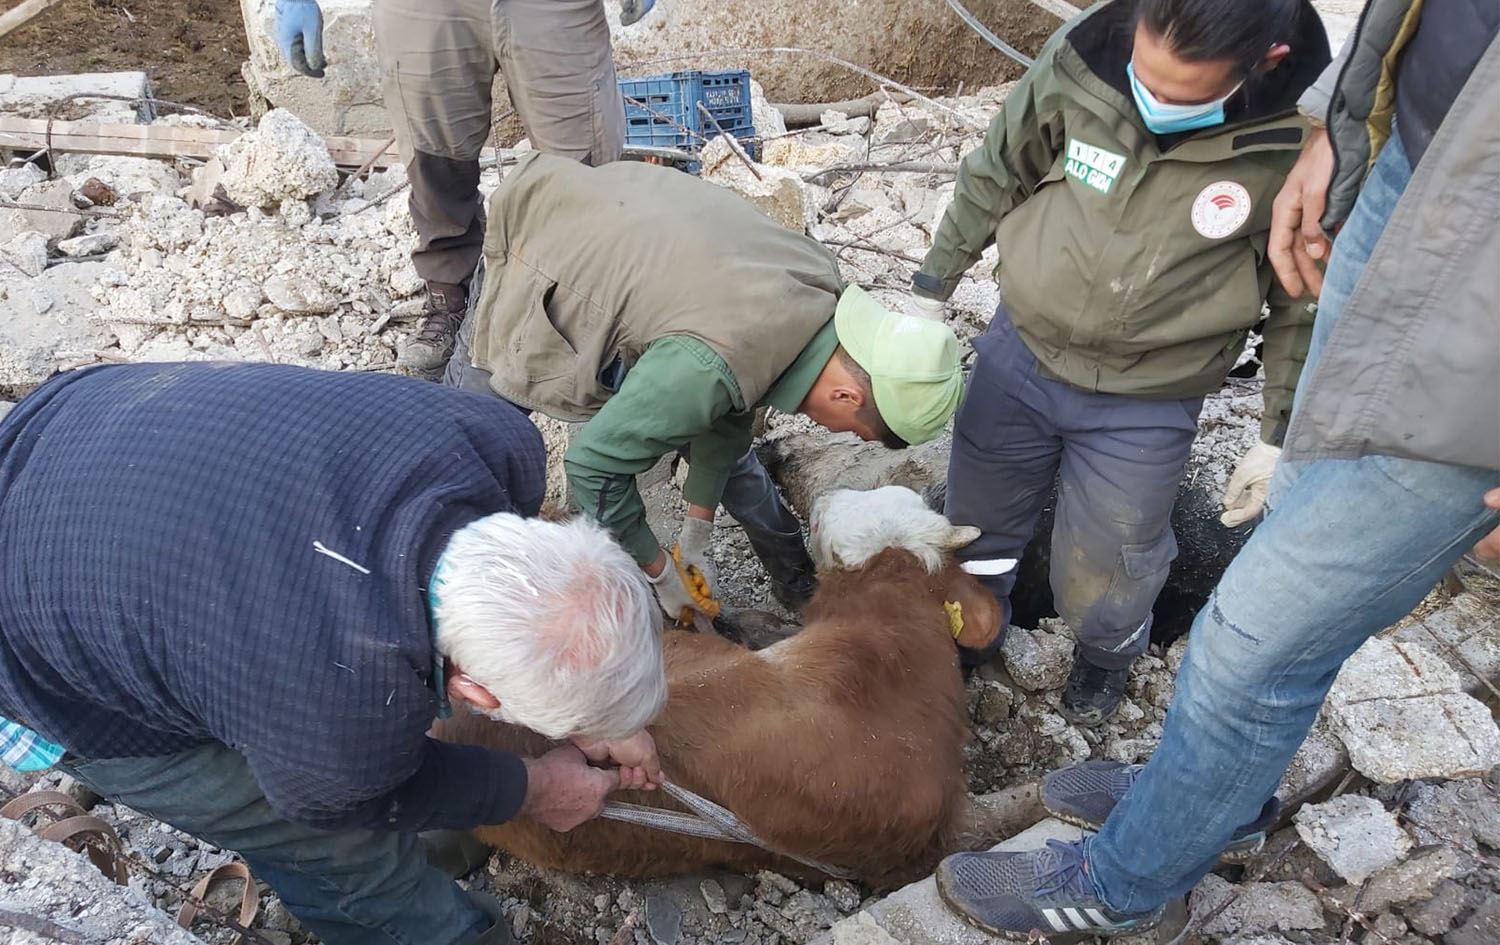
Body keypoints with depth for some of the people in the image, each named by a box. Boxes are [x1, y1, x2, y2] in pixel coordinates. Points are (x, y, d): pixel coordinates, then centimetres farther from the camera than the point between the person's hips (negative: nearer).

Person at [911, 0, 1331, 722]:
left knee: (1098, 592, 6)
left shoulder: (1306, 137, -20)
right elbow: (996, 175, 0)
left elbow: (1307, 301, -5)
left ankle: (1108, 653, 44)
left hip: (1145, 409, -2)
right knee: (974, 534, 18)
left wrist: (1281, 437, -1)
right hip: (1016, 356, 2)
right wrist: (931, 290, 7)